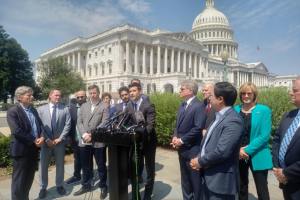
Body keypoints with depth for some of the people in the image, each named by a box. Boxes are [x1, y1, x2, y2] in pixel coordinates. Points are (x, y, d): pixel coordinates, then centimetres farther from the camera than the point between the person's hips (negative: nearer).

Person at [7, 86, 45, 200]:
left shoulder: (33, 110, 11)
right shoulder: (13, 111, -12)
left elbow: (40, 126, 9)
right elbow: (17, 131, -21)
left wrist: (42, 137, -10)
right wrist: (34, 140, -17)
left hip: (34, 149, 7)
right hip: (21, 150, -7)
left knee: (29, 179, 18)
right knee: (19, 180, 6)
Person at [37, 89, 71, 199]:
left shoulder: (65, 109, 2)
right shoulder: (41, 109, 1)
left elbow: (67, 125, -3)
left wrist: (60, 138, -12)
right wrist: (47, 140, -12)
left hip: (59, 141, 1)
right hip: (46, 142, 0)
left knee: (60, 165, 12)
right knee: (43, 165, 9)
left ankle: (59, 185, 29)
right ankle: (43, 188, 26)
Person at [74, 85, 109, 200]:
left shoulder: (104, 107, -1)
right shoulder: (83, 106, 13)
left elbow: (104, 123, -10)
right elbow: (79, 122, 6)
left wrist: (93, 135, -17)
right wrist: (84, 134, -11)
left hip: (98, 141, -4)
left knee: (101, 166, 8)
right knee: (85, 166, 16)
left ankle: (103, 187, 25)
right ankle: (86, 185, 33)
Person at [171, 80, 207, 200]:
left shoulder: (199, 106, -15)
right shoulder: (182, 106, 11)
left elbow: (198, 128, -22)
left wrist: (182, 140, -18)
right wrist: (175, 137, -2)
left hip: (192, 150, -8)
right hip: (182, 149, 8)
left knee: (195, 180, 7)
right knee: (185, 179, 21)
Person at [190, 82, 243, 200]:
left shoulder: (233, 121, -21)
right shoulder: (219, 116, 9)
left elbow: (222, 151, -27)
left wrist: (201, 162, -14)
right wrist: (199, 158, -2)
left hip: (221, 180, -8)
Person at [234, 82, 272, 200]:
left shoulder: (264, 110, -7)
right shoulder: (235, 110, 2)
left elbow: (264, 135, -14)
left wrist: (247, 150, -18)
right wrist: (237, 150, -11)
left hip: (257, 156, -3)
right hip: (238, 156, 3)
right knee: (241, 188, 18)